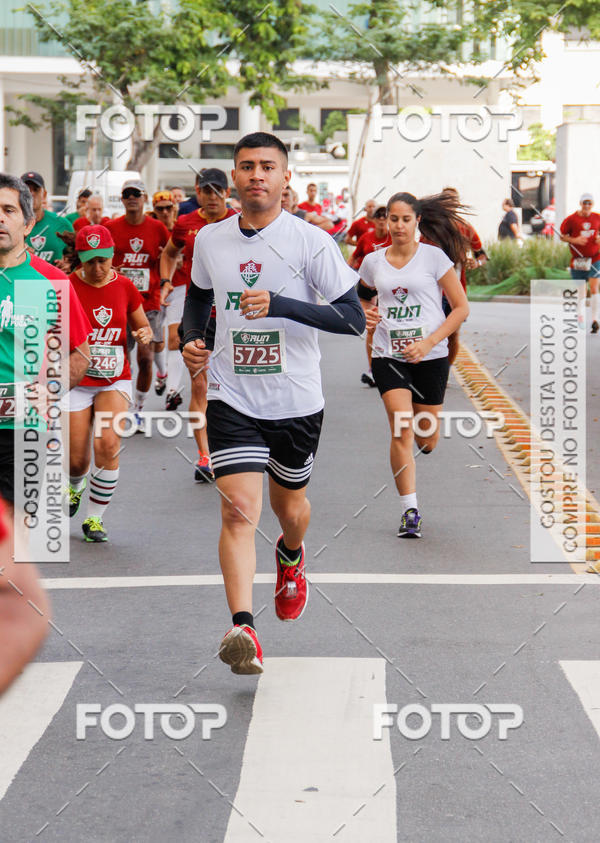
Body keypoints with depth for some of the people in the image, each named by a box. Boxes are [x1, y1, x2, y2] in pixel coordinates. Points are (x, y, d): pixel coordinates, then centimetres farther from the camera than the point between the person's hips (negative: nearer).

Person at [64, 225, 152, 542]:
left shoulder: (124, 287, 1)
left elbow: (143, 327, 14)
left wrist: (144, 335, -9)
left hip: (115, 379, 1)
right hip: (76, 381, -1)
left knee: (108, 445, -20)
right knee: (77, 460, -1)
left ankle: (95, 516, -3)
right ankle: (75, 486, 39)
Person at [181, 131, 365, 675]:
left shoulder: (311, 242, -10)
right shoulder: (209, 240, 2)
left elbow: (354, 319, -13)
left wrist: (279, 305, -25)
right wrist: (191, 340, 4)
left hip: (296, 400, -1)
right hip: (232, 398, 1)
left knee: (290, 504, 19)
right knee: (239, 509, -16)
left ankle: (291, 559, 56)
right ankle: (243, 630, -23)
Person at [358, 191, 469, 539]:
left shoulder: (434, 257, -2)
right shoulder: (373, 262, 6)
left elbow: (461, 307, -2)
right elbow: (365, 298, 25)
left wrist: (428, 343, -13)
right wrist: (366, 315, 1)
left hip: (431, 357, -1)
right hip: (389, 356, 1)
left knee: (427, 441, 7)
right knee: (402, 431, -17)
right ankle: (410, 510, -12)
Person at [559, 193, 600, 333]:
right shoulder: (571, 219, -4)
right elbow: (562, 236, 2)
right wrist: (574, 240, -15)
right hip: (578, 260, -1)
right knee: (581, 291, 2)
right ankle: (580, 317, 17)